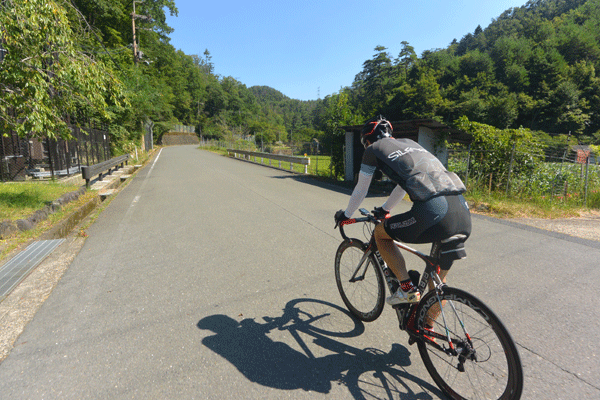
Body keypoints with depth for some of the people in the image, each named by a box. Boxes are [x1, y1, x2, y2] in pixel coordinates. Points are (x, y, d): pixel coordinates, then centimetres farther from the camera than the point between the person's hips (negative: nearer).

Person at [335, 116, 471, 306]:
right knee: (437, 283, 21)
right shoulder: (410, 143, 30)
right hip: (463, 213, 7)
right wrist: (385, 209, 54)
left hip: (433, 213, -7)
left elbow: (360, 191, 19)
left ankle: (407, 289, 12)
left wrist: (345, 215, 37)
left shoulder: (374, 149, 12)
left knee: (380, 233, 18)